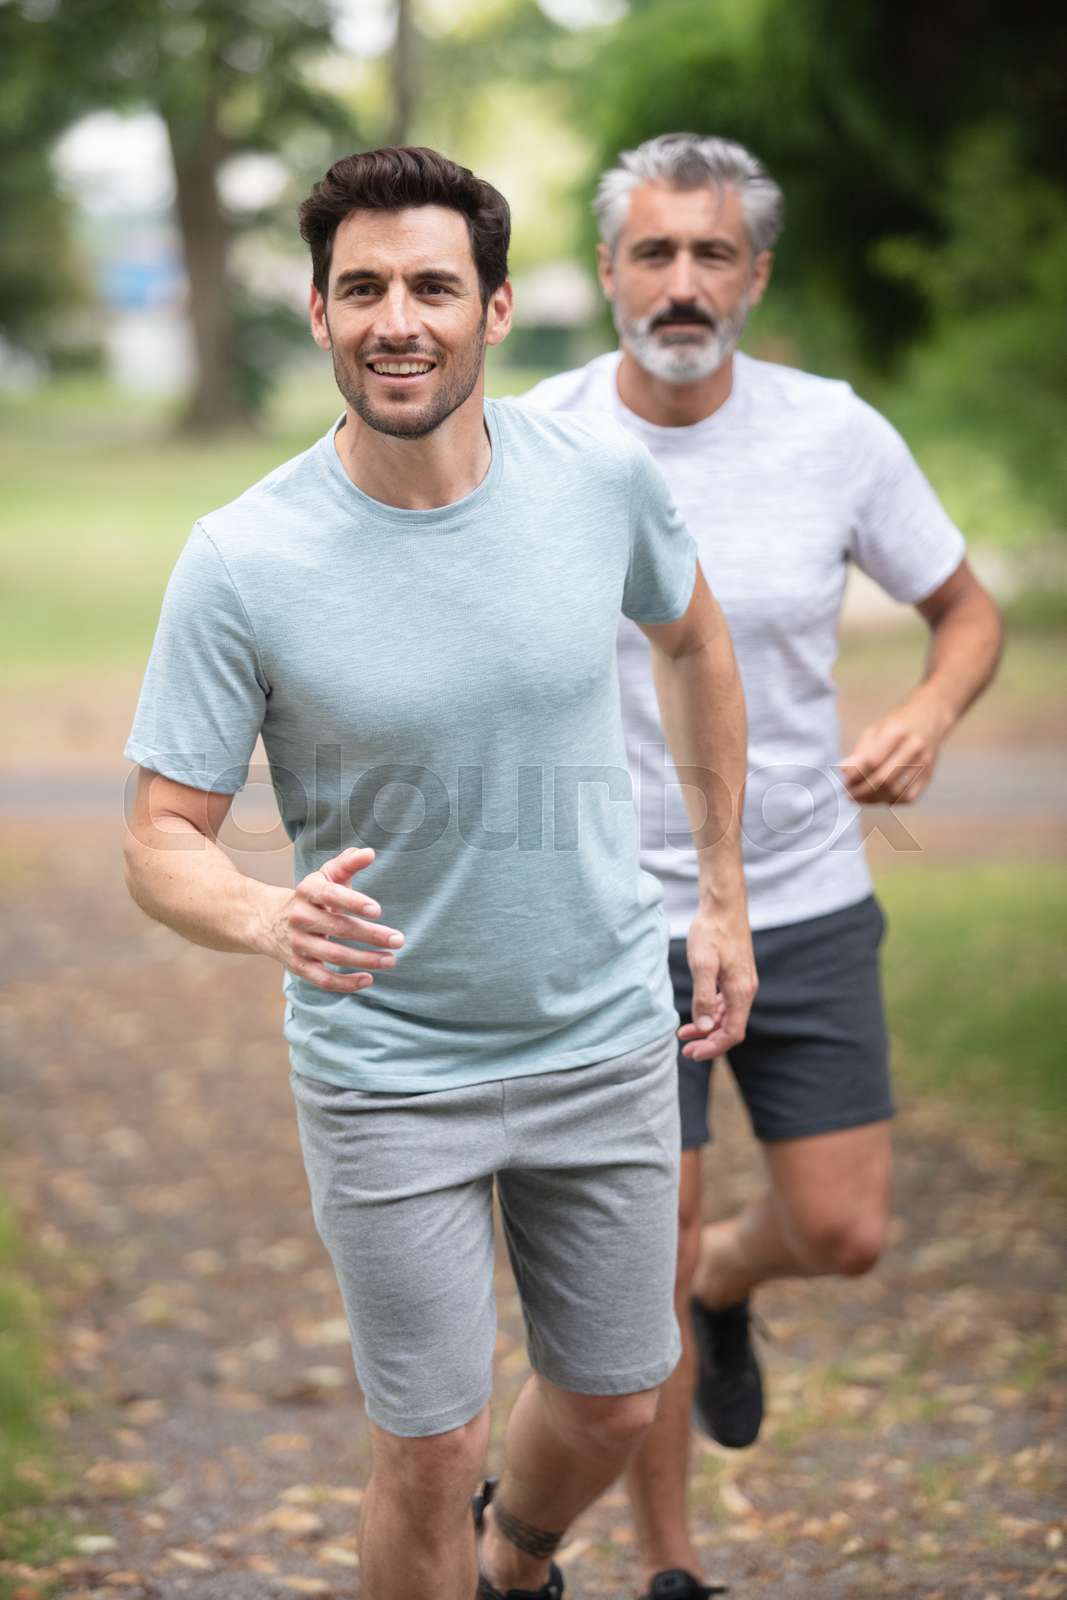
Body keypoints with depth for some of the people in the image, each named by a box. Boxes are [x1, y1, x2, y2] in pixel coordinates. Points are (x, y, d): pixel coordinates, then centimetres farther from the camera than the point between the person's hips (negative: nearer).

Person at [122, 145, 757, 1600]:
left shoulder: (603, 475, -10)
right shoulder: (241, 563, -19)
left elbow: (693, 641, 11)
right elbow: (163, 840, -14)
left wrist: (724, 895, 14)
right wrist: (270, 918, -37)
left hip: (605, 1041, 3)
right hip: (386, 1070, -3)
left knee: (613, 1406, 18)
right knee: (433, 1455, 3)